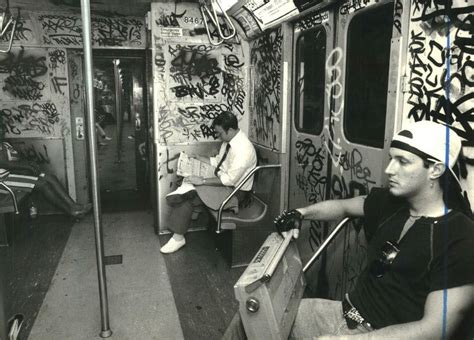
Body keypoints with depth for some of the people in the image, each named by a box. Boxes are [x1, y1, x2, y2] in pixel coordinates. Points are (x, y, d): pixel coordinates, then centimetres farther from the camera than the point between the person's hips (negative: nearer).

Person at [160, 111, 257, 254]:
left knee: (191, 195, -19)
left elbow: (230, 179, -27)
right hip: (222, 181, 9)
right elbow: (217, 161, 17)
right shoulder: (228, 141, 3)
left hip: (235, 192, -9)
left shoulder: (243, 148, -25)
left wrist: (203, 181, -27)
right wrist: (197, 158, 7)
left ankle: (178, 237, -4)